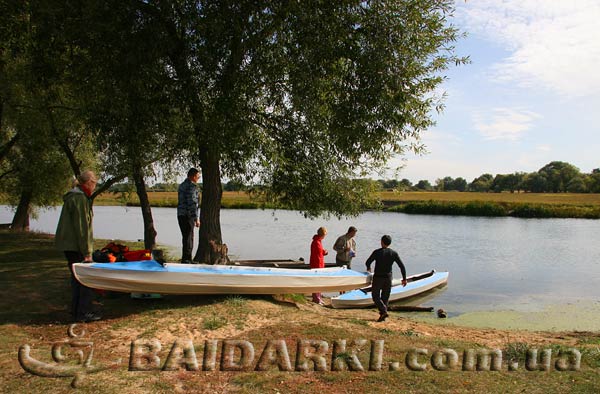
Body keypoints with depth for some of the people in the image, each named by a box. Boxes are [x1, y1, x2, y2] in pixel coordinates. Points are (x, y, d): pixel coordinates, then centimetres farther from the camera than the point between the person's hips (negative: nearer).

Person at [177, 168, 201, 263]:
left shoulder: (182, 185, 17)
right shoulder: (191, 186, -13)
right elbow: (192, 203, -19)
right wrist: (196, 219, -17)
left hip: (180, 215, 9)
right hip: (188, 216, -9)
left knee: (186, 238, 16)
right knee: (188, 239, -4)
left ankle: (187, 260, 24)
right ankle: (186, 261, -1)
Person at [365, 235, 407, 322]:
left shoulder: (377, 252, -11)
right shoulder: (394, 253, -2)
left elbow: (368, 262, -4)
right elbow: (402, 266, -2)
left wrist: (368, 268, 19)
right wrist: (404, 278, 6)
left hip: (378, 277, -3)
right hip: (388, 278, 4)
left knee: (375, 296, 7)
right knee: (385, 297, 14)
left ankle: (384, 311, -12)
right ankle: (382, 316, 13)